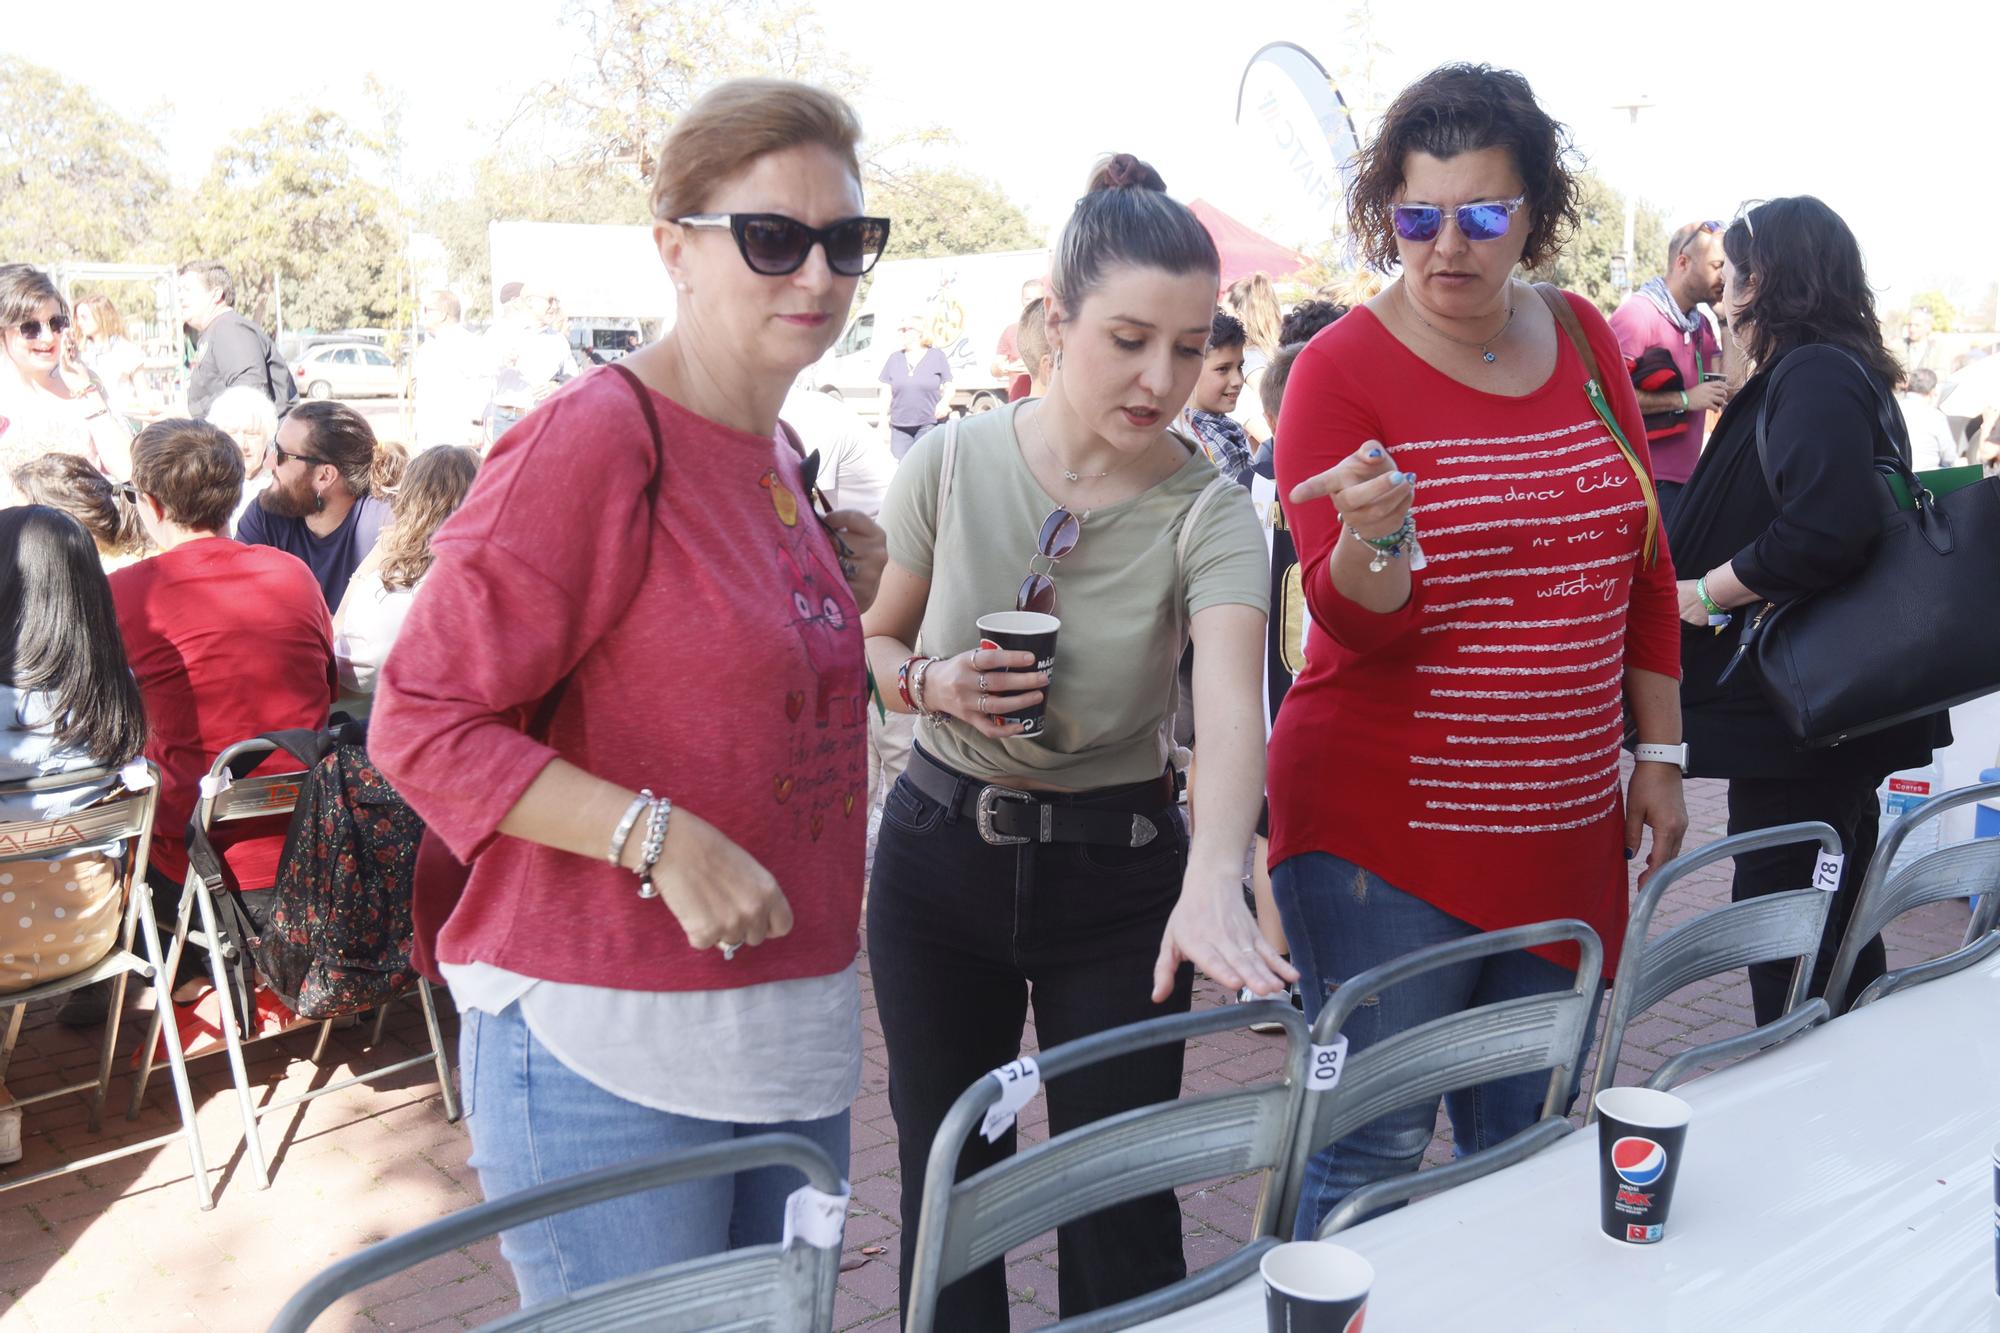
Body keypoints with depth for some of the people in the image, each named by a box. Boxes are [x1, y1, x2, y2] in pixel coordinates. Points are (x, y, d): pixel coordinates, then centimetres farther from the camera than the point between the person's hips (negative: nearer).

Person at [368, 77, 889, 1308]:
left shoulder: (776, 459, 12)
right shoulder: (593, 440, -14)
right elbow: (420, 721, -15)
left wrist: (839, 602, 6)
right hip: (608, 1048, -8)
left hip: (795, 1031, 8)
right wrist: (656, 836, -24)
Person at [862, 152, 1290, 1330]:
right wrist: (933, 684, -17)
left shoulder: (1209, 513, -14)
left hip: (1116, 873, -1)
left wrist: (1213, 882, -49)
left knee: (1120, 1212, 6)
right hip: (940, 848, 2)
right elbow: (874, 643, 6)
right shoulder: (956, 462, -8)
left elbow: (1233, 708, -31)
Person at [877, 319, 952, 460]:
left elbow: (949, 387, 4)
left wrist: (944, 402, -17)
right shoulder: (894, 358, 13)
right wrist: (883, 421, 7)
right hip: (899, 426, 3)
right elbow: (887, 392, 12)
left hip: (929, 424, -3)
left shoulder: (937, 356, 5)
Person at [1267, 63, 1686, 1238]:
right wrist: (1375, 536, -36)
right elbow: (1357, 626, -15)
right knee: (1376, 1146, 1)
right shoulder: (1342, 367, -9)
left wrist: (1659, 756, 13)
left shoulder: (1584, 339, 6)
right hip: (1388, 831, -5)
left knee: (1525, 1144, 17)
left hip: (1566, 827, 5)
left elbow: (1646, 564, 13)